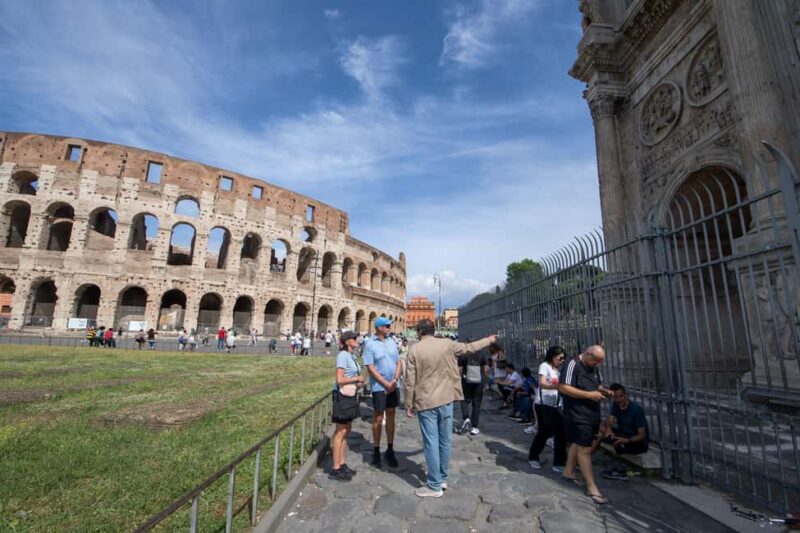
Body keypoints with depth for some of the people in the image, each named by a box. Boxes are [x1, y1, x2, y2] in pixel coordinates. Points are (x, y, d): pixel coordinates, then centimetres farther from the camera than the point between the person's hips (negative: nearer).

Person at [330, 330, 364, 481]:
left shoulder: (352, 356, 10)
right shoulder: (343, 355, -16)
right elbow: (339, 379, -21)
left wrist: (358, 382, 3)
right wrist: (357, 379, -11)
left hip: (351, 396, 9)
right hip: (343, 396, -9)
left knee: (346, 431, 15)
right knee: (340, 432, -1)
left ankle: (342, 464, 26)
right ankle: (335, 468, 9)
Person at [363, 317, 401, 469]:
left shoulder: (391, 342, 6)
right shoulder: (370, 344, -10)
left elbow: (398, 362, 8)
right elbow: (370, 368, -12)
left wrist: (395, 380, -7)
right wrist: (386, 383, -14)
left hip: (394, 386, 5)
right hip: (379, 387, -5)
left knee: (391, 417, 13)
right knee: (378, 419, 6)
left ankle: (390, 450, 25)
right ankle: (376, 451, 22)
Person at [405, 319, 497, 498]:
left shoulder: (415, 349, -8)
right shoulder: (447, 344, -1)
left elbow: (410, 380, -7)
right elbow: (469, 347, 14)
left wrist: (409, 405, 2)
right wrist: (489, 340, 31)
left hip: (425, 402, -3)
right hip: (445, 400, 3)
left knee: (431, 442, 3)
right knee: (445, 441, 15)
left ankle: (434, 486, 10)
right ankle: (443, 478, 30)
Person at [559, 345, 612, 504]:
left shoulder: (595, 367, 9)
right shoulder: (573, 365, -18)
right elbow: (563, 388, -23)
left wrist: (604, 391, 1)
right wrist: (589, 394, -23)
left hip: (592, 413, 9)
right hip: (578, 414, -9)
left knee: (579, 443, 20)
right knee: (585, 449, -2)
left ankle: (568, 471, 37)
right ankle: (591, 487, 7)